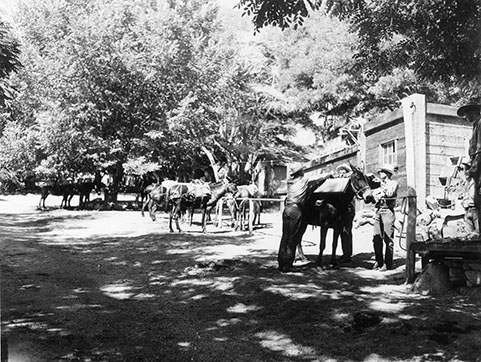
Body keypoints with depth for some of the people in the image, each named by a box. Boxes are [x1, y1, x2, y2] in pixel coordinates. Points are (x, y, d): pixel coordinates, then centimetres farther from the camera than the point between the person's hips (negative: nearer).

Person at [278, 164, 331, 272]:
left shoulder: (289, 181, 16)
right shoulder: (305, 180, 4)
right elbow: (320, 178, 16)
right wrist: (328, 175, 36)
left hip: (287, 209, 6)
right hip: (296, 211, -6)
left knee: (285, 236, 9)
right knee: (293, 239, -3)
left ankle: (281, 263, 11)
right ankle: (287, 265, -4)